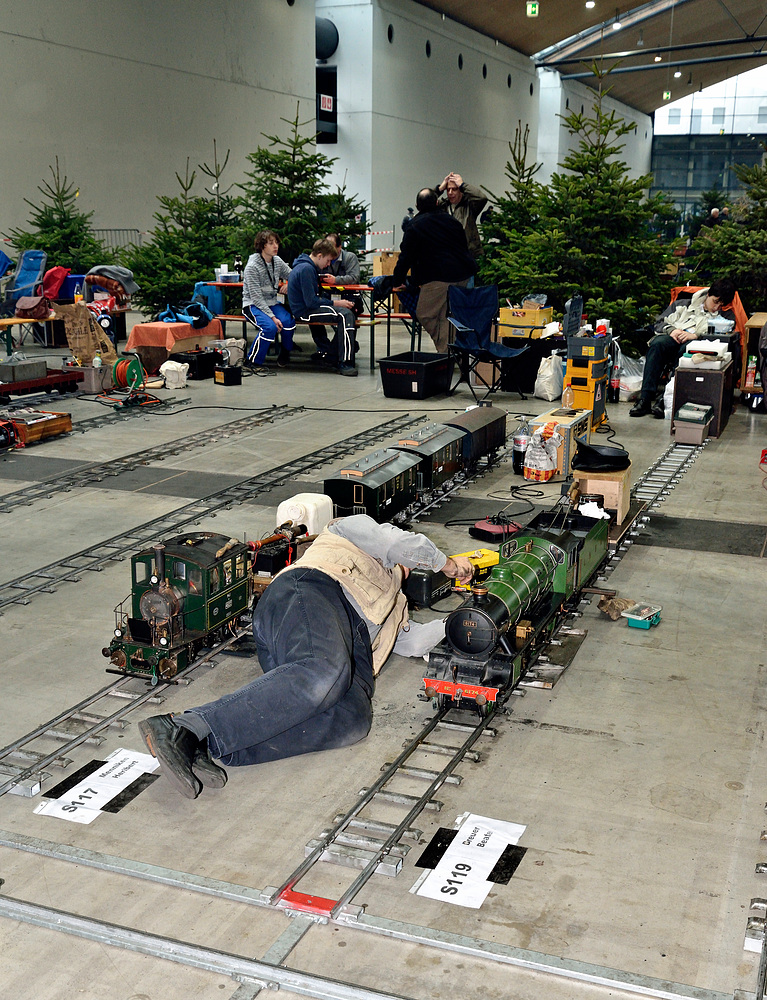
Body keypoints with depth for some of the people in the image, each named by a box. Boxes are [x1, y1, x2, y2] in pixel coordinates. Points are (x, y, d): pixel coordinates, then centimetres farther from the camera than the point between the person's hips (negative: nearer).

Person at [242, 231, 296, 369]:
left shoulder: (277, 261, 4)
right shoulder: (252, 267, -15)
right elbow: (256, 298, -18)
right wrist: (272, 316, -25)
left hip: (272, 303, 6)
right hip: (253, 305, -6)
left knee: (288, 322, -23)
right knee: (270, 327, -32)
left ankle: (284, 355, 3)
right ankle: (253, 362, -15)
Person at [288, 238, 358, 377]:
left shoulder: (308, 266, 16)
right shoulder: (306, 269, -18)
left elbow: (315, 297, 20)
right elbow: (311, 302, -23)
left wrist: (337, 302, 8)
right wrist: (336, 303, -14)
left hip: (308, 308, 11)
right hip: (304, 312, -11)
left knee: (347, 313, 11)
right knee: (345, 314, -23)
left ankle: (326, 354, 10)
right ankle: (344, 363, -24)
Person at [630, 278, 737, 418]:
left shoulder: (727, 316, 19)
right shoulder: (687, 305, 24)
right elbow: (660, 322, 20)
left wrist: (695, 335, -14)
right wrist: (672, 330, -4)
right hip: (673, 339, 2)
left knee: (688, 349, -39)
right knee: (657, 343, -33)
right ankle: (645, 399, -39)